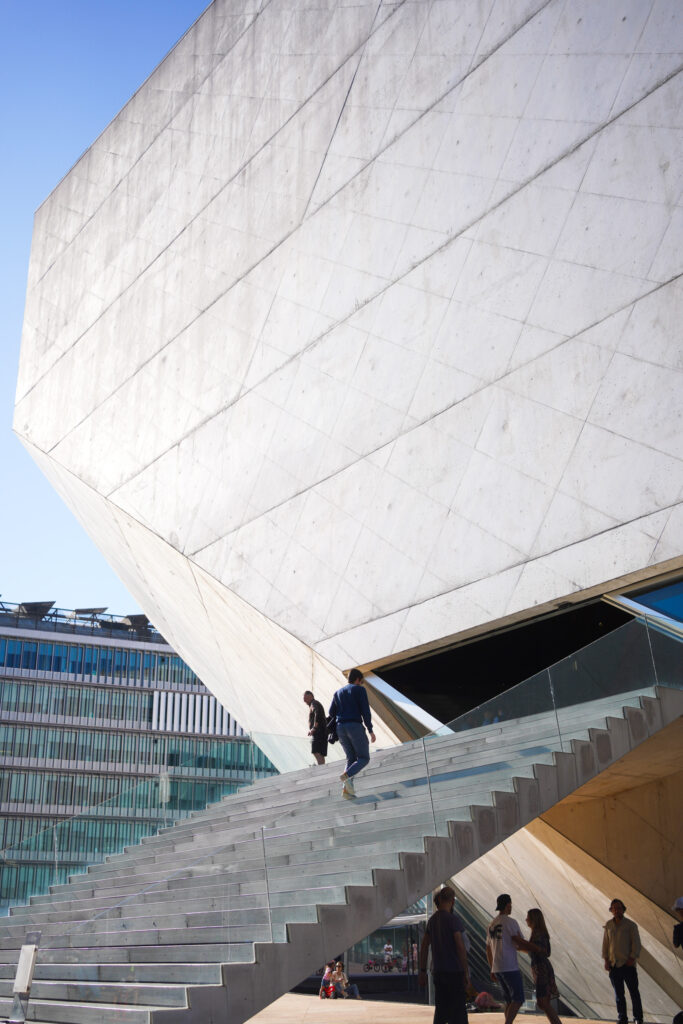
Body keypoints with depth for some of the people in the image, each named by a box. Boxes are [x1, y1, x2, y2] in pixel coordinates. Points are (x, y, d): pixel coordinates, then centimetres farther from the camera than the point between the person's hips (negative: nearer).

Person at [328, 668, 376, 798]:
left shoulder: (338, 692, 19)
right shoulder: (359, 689, 2)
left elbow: (331, 712, 14)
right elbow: (365, 711, -7)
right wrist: (370, 730, -3)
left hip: (340, 728, 6)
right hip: (355, 726, -6)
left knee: (351, 758, 12)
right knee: (364, 758, 3)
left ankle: (346, 788, -8)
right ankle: (346, 775, -24)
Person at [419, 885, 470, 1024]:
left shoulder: (432, 920, 10)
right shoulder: (453, 919, -11)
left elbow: (424, 946, 12)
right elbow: (460, 946, -15)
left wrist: (423, 971, 15)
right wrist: (466, 972, -11)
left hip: (437, 972, 7)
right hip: (454, 971, -7)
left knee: (441, 1010, 13)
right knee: (458, 1012, -2)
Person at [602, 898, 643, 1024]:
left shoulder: (631, 925, -3)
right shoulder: (608, 925, 7)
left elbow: (636, 943, -3)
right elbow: (605, 943, 11)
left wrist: (632, 959, -12)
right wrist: (606, 960, 3)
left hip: (628, 964, -3)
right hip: (613, 965, 3)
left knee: (634, 992, 1)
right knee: (618, 994, 7)